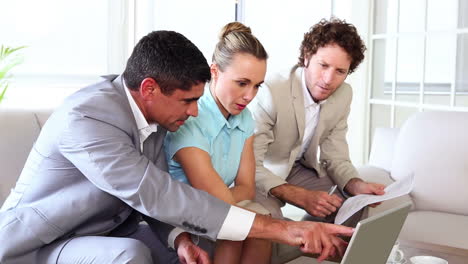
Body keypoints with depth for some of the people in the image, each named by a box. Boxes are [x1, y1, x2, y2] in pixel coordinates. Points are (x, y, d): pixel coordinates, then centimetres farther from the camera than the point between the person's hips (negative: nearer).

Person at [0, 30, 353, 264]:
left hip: (109, 232, 8)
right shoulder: (85, 118, -31)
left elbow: (151, 196, 0)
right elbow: (156, 195, -39)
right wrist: (280, 228, -41)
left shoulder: (151, 111, -5)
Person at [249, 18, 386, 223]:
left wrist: (357, 185, -22)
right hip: (256, 176, -6)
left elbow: (336, 158, -1)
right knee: (267, 213, -36)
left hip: (298, 169, 7)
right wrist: (301, 196, -40)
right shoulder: (271, 92, -29)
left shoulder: (343, 94, -7)